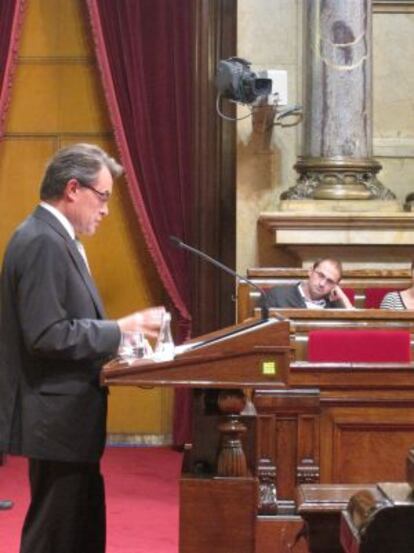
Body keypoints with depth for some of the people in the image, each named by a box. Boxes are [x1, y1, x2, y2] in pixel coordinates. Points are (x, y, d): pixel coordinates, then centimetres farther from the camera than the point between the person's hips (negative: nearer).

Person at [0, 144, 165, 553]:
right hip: (56, 421, -11)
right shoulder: (42, 242, -17)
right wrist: (120, 329, -17)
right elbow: (46, 335, -24)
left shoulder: (53, 238, 14)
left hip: (65, 419, 11)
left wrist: (118, 335, 8)